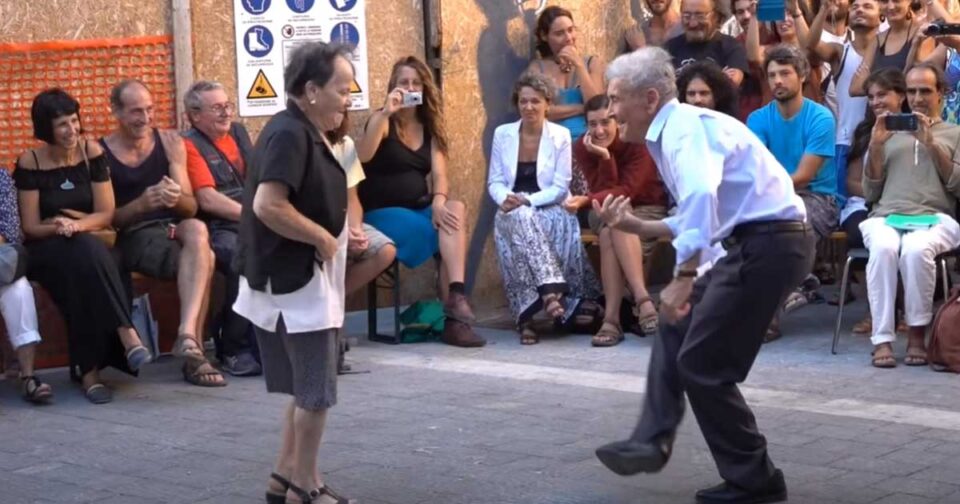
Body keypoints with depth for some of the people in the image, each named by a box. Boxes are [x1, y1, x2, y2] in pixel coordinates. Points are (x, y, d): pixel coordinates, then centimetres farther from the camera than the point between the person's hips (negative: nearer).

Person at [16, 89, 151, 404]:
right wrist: (58, 227, -24)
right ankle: (125, 334, -38)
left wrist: (76, 225, -21)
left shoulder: (92, 153, 2)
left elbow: (106, 214, -1)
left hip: (88, 246, 2)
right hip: (45, 250, -2)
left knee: (87, 259, -36)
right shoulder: (29, 164, -4)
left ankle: (89, 369, -42)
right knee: (85, 255, -36)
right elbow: (31, 226, -3)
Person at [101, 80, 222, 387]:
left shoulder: (170, 143, 11)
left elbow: (191, 207, 8)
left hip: (174, 227, 3)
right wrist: (141, 203, -20)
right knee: (203, 259, -31)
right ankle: (194, 350, -25)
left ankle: (188, 335, -43)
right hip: (133, 237, -3)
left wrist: (176, 198, -16)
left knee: (197, 230, -35)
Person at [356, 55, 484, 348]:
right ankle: (453, 315, -23)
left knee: (455, 210, -27)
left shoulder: (430, 127, 12)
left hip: (420, 209, 5)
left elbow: (439, 173, 1)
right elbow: (363, 156, -25)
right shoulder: (383, 121, -4)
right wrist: (386, 113, -32)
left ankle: (456, 297, -36)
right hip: (383, 212, -5)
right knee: (451, 233, -26)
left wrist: (438, 202, -20)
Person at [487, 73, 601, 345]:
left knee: (526, 216, -36)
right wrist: (505, 198, -15)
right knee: (522, 219, -35)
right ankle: (552, 290, -49)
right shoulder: (502, 134, 8)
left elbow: (560, 187, -3)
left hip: (550, 211, -1)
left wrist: (528, 201, -17)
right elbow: (494, 181, 8)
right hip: (513, 213, 1)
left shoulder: (561, 136, 1)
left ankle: (527, 315, -36)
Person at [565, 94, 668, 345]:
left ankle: (612, 318, -41)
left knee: (617, 226, -36)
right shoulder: (582, 147, -10)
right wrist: (604, 157, -31)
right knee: (609, 231, -34)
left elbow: (628, 191, -25)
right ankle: (643, 300, -40)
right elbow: (604, 190, -15)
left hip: (646, 209, -2)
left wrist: (585, 201, -38)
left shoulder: (637, 142, -18)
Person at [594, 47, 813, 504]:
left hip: (767, 244, -11)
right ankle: (652, 442, 25)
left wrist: (685, 276, -37)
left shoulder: (686, 128, -14)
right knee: (677, 323, 22)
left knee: (703, 364, -3)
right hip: (754, 241, 11)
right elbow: (699, 217, 24)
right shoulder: (673, 132, 17)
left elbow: (701, 197, -34)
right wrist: (635, 226, 15)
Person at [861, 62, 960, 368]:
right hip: (886, 216, 1)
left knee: (916, 249, -38)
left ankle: (917, 336, -23)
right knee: (883, 248, -36)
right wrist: (875, 146, 5)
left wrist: (932, 145, -4)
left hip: (935, 218, -1)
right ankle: (882, 340, -33)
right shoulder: (890, 132, 25)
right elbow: (871, 193, 18)